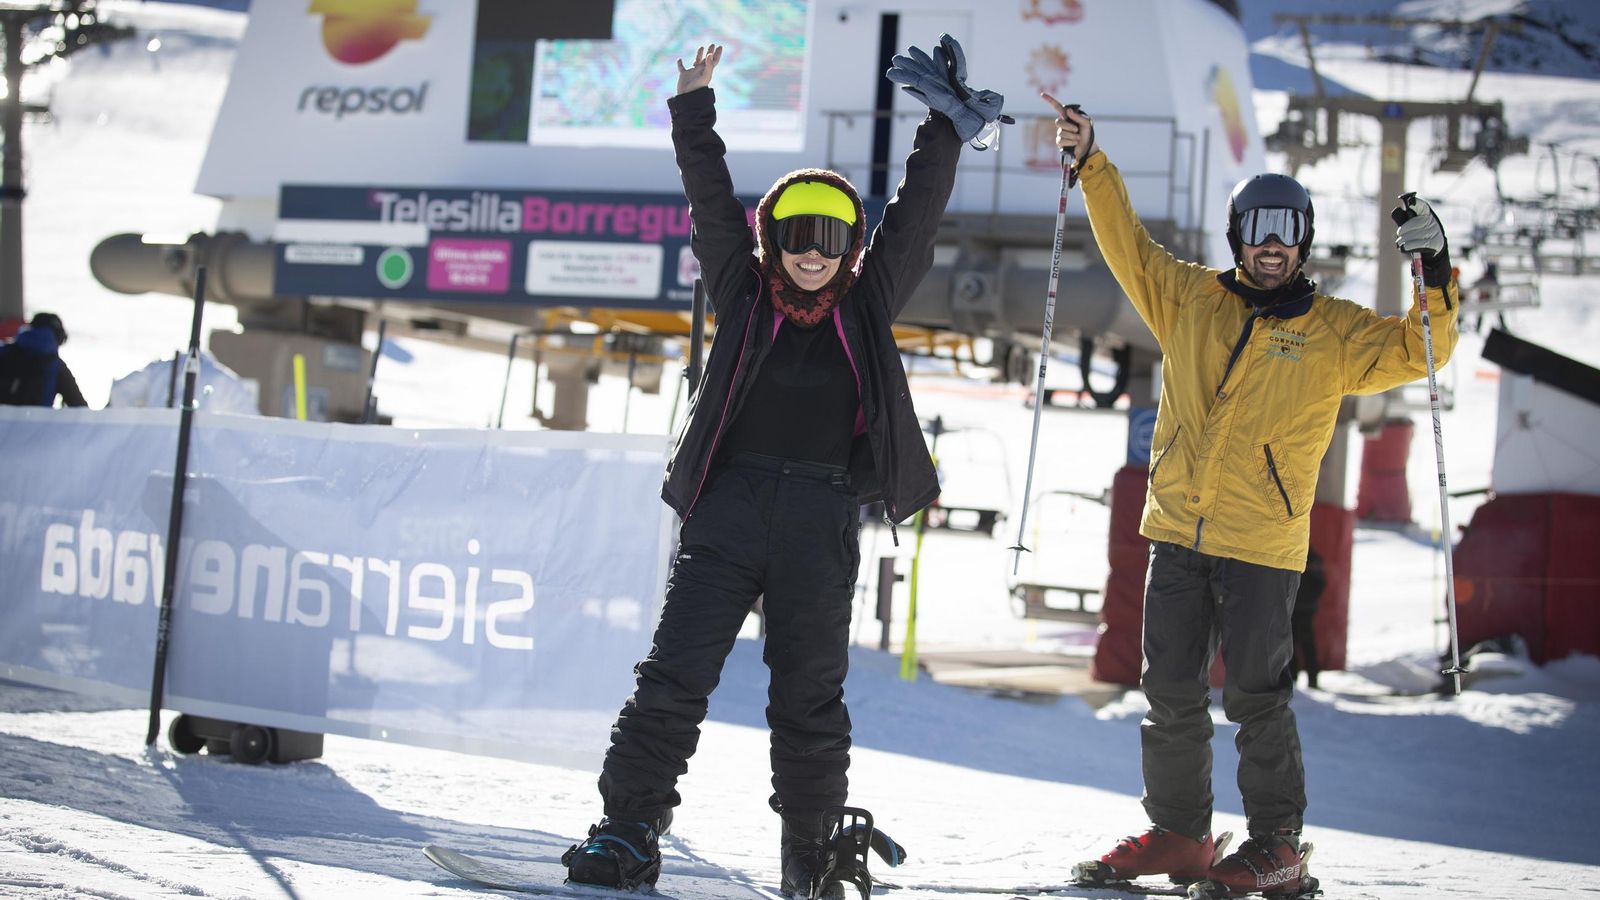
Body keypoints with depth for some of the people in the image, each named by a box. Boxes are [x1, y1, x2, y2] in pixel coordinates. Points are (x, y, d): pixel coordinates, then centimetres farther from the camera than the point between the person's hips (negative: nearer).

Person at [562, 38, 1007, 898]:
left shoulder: (867, 305, 12)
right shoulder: (743, 294, 9)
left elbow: (915, 214, 13)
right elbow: (711, 201, 6)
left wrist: (945, 128, 11)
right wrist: (694, 109, 3)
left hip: (821, 521, 1)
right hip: (728, 507, -1)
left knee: (809, 696, 4)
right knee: (675, 675, -6)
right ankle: (628, 831, -4)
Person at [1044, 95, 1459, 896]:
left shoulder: (1333, 332, 2)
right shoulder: (1189, 299, 10)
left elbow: (1415, 351, -5)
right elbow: (1129, 246, 13)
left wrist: (1434, 273, -19)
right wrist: (1092, 164, 7)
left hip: (1262, 543, -4)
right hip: (1176, 531, 4)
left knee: (1255, 696, -2)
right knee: (1171, 692, 9)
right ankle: (1177, 832, 21)